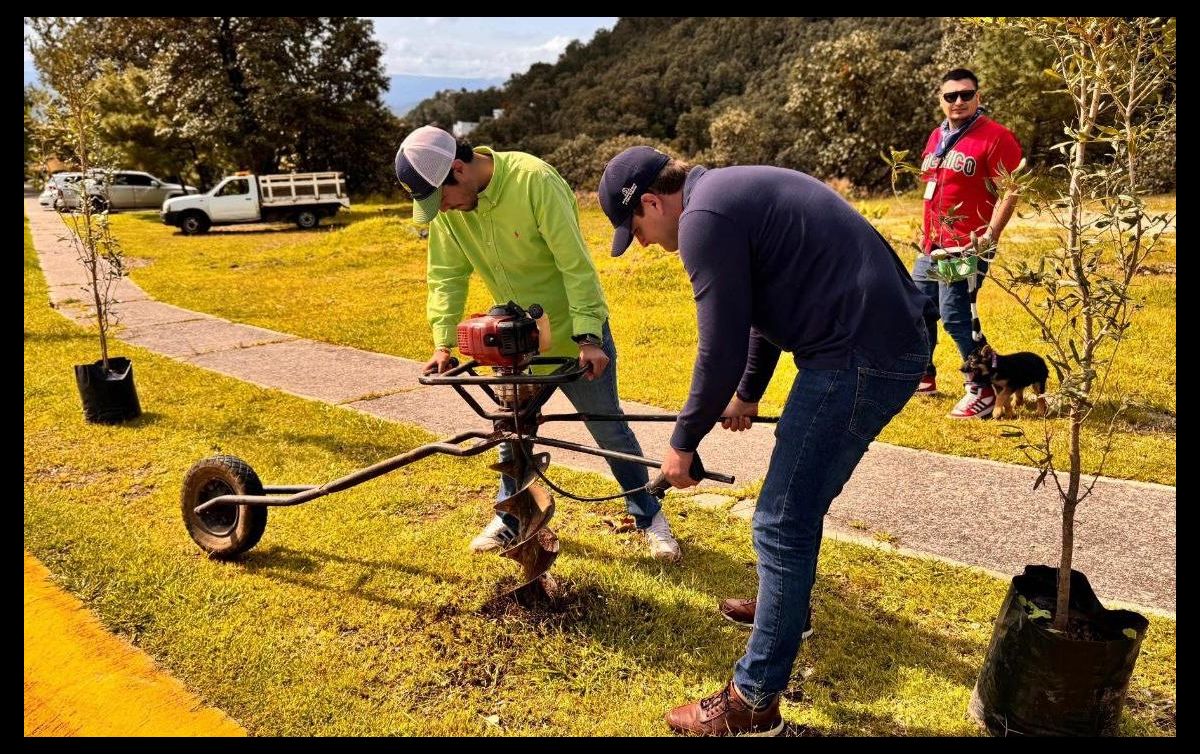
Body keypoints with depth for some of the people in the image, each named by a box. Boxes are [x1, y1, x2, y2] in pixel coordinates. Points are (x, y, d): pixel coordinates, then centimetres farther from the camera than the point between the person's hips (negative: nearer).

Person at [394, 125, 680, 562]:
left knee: (609, 429, 5)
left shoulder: (534, 180, -27)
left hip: (575, 333, -5)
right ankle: (511, 518, 34)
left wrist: (588, 337, -28)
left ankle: (648, 515, 24)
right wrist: (443, 342, -12)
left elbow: (576, 265, -26)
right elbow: (446, 275, -4)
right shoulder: (444, 202, -10)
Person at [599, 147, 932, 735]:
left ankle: (754, 702, 7)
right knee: (802, 499, 26)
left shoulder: (704, 217, -13)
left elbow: (720, 350, -15)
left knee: (782, 524, -4)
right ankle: (784, 605, 47)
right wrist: (747, 395, 38)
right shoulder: (731, 191, 19)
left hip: (861, 356, -10)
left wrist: (683, 442, -1)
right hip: (893, 339, 10)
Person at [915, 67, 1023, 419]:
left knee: (956, 317, -13)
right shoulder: (936, 137, 15)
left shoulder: (995, 137, -9)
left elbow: (1010, 192, -14)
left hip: (966, 247, -8)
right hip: (932, 245, 9)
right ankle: (923, 377, 30)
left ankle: (983, 391, 0)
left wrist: (990, 236, -21)